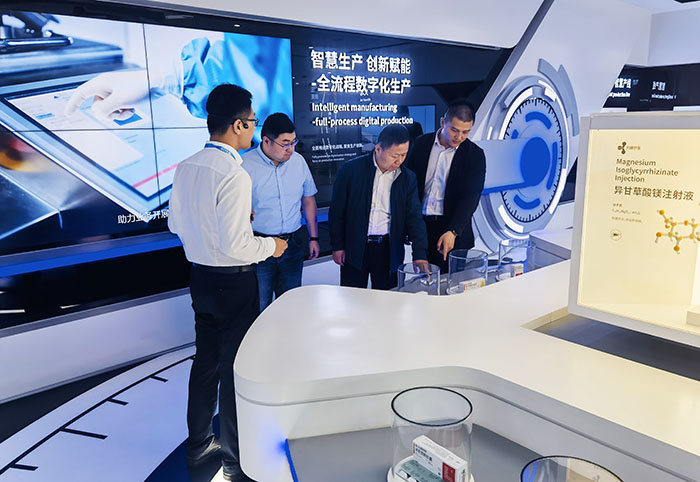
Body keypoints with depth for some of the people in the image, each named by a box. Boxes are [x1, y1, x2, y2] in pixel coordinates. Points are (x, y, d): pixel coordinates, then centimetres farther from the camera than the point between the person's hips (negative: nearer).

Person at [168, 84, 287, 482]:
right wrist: (270, 246, -8)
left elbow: (176, 223, 11)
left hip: (201, 278, 8)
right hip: (233, 282, -8)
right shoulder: (234, 175, -23)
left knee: (206, 359, 21)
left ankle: (199, 443, 39)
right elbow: (234, 245, -26)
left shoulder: (186, 168, 1)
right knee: (235, 366, 7)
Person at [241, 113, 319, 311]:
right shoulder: (244, 165, -11)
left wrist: (313, 238, 14)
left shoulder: (298, 161, 4)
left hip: (293, 245, 4)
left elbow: (308, 200, 14)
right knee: (259, 309, 4)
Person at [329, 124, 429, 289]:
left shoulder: (408, 178, 0)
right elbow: (337, 212, -1)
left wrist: (420, 254, -11)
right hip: (355, 248, -1)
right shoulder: (351, 170, -7)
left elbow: (414, 217, -1)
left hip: (389, 250, 2)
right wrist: (337, 246, -1)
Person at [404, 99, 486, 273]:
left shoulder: (475, 154, -2)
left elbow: (470, 196, -10)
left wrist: (452, 231, -22)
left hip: (454, 232, -2)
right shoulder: (420, 144, 5)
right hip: (420, 225, 2)